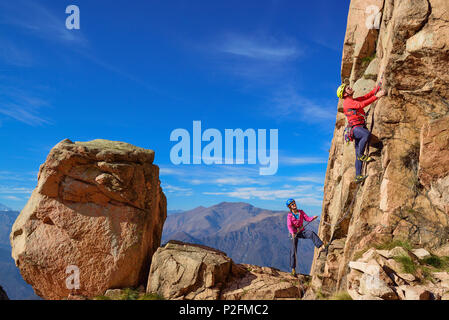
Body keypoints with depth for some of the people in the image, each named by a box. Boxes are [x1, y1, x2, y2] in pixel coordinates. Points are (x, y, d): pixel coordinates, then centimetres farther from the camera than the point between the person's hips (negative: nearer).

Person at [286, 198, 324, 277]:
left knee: (311, 233, -29)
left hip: (302, 231, 3)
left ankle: (322, 246, -37)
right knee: (293, 251, -3)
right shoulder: (289, 215, -8)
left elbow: (307, 219, -5)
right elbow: (289, 226, -18)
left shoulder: (301, 212, 2)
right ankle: (293, 268, 8)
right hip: (294, 233, -2)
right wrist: (292, 233, -37)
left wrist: (313, 218, -25)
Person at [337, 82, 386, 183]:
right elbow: (362, 104, -19)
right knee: (367, 134, -39)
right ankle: (361, 155, -21)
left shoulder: (355, 100, 24)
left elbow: (368, 95, 24)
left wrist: (379, 87, 12)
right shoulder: (347, 102, -5)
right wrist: (376, 96, -21)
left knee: (359, 155, 3)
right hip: (355, 128, -9)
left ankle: (358, 176, 2)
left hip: (360, 128, 9)